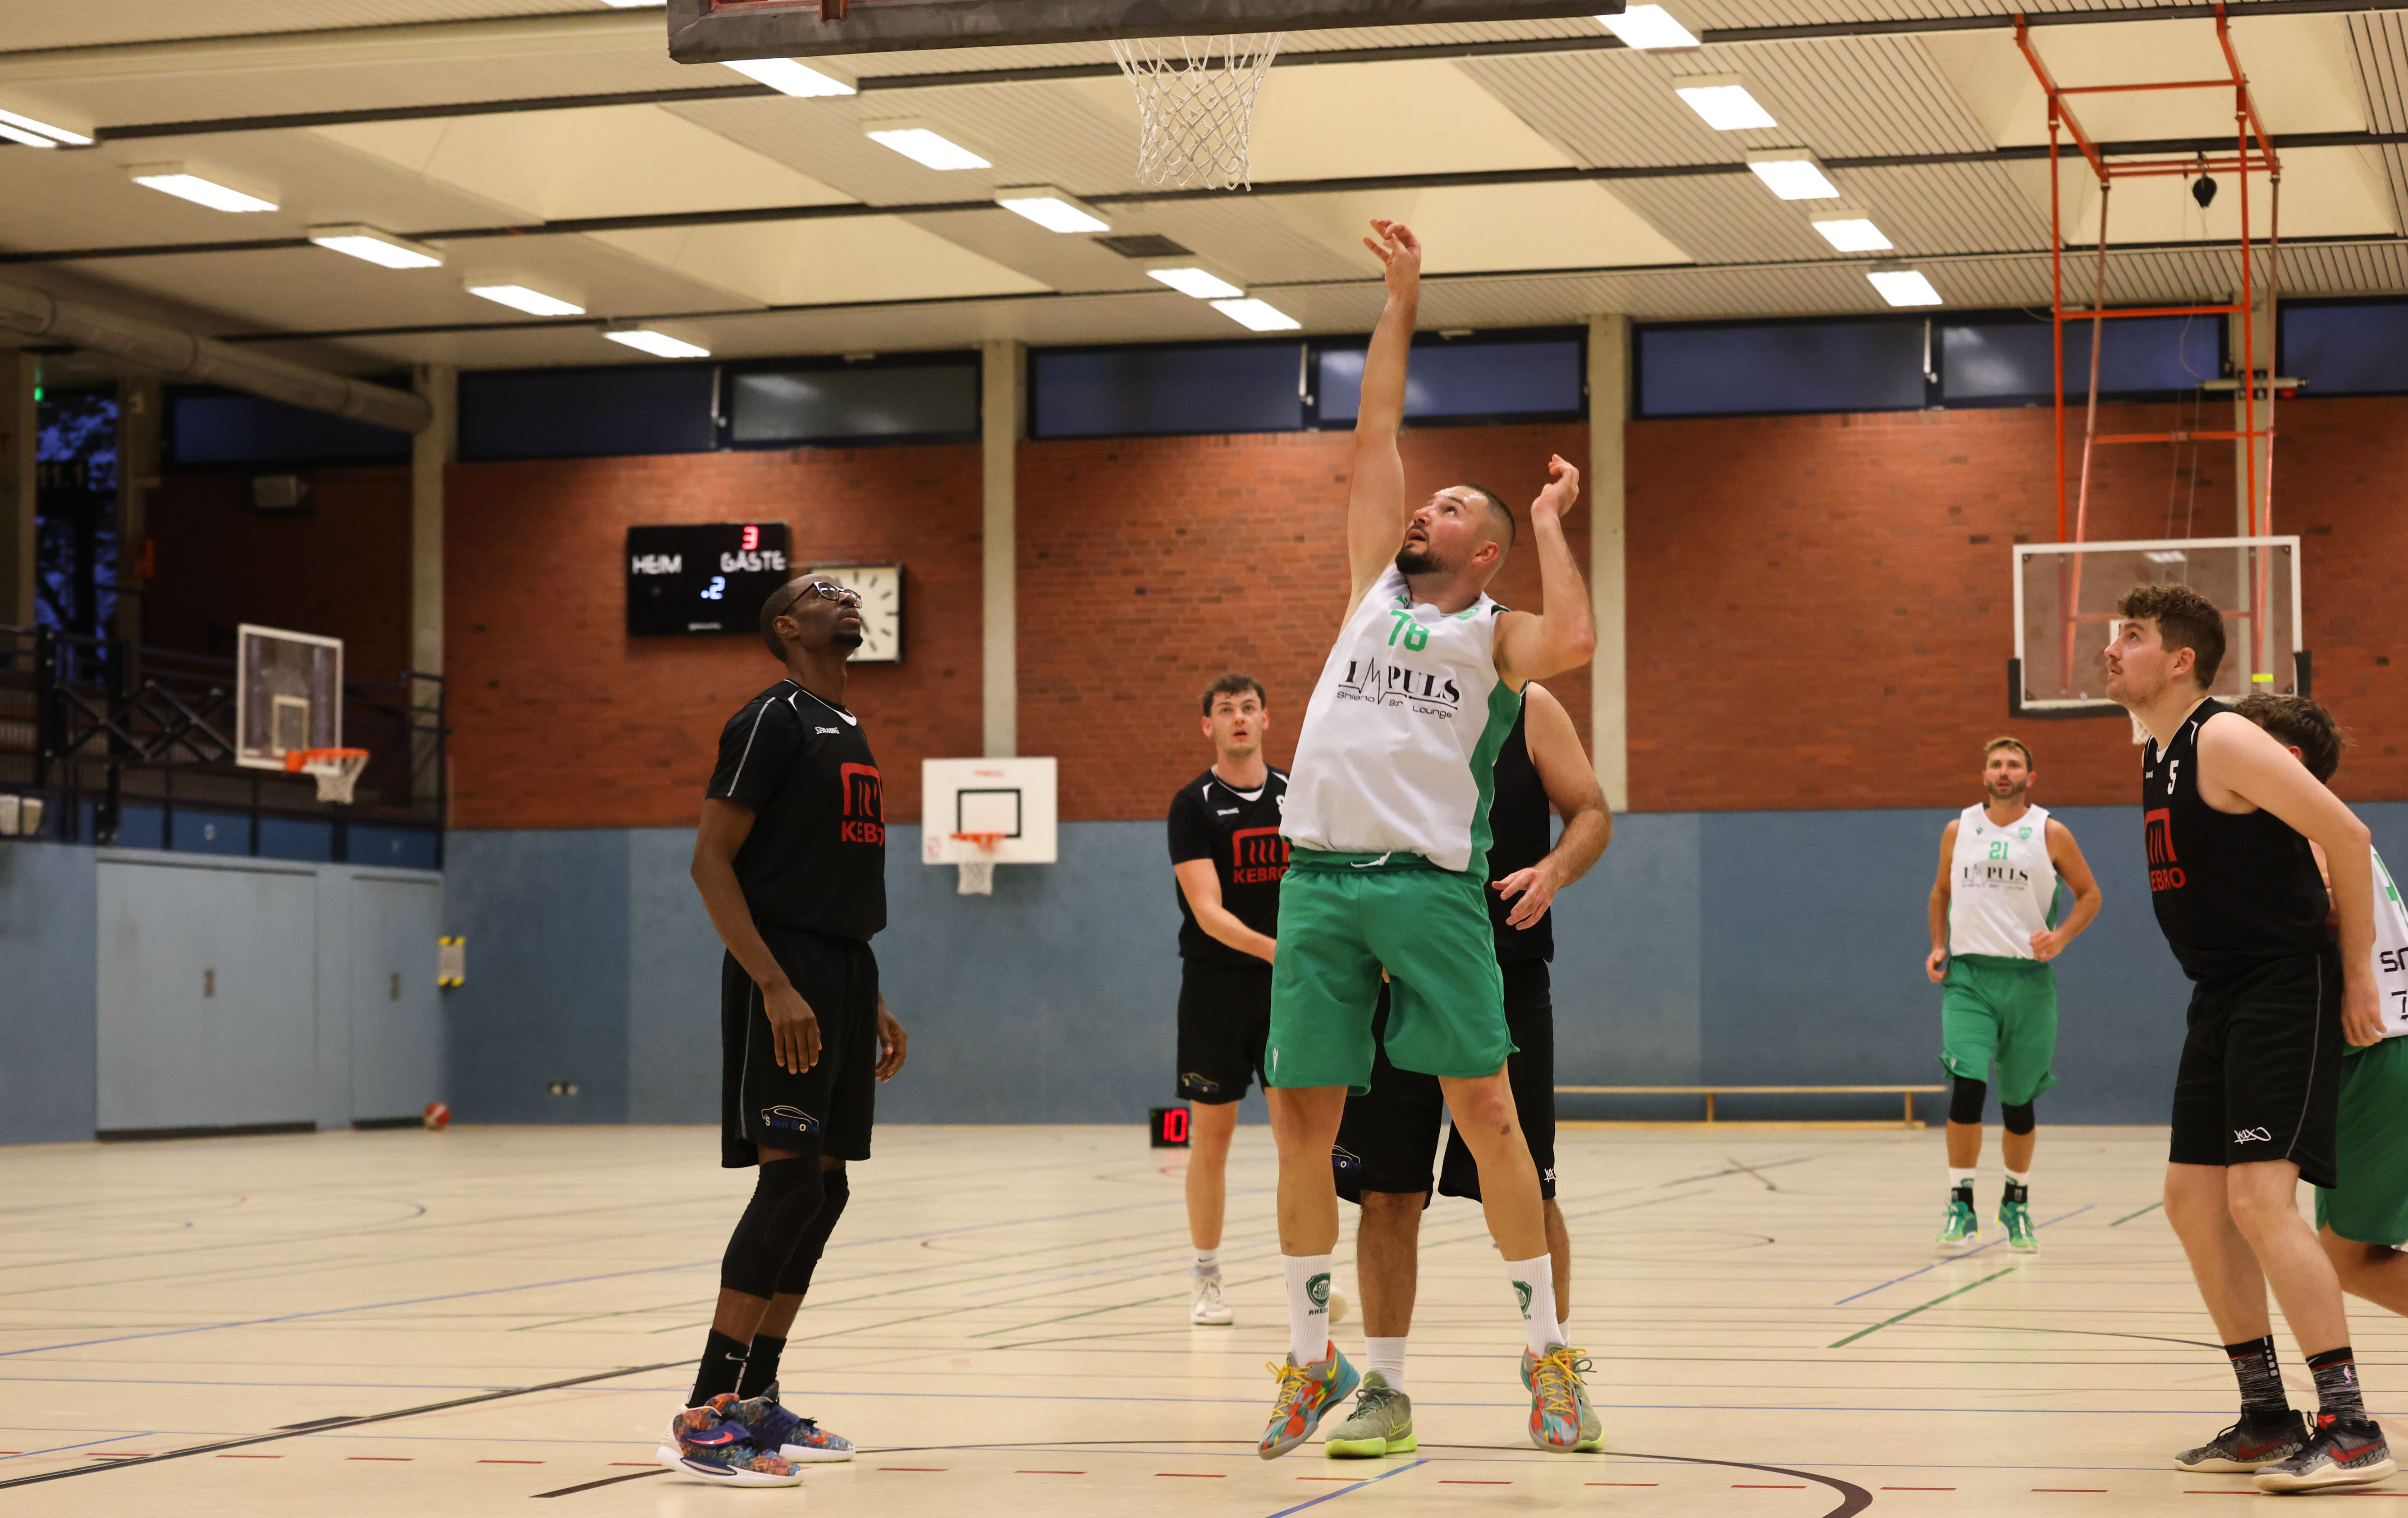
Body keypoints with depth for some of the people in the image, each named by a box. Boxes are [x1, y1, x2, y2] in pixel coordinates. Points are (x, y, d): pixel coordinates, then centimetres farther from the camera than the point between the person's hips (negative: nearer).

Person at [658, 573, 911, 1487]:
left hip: (845, 974, 9)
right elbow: (711, 861, -15)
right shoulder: (772, 720, -8)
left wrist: (871, 1003, 21)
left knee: (822, 1190, 8)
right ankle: (704, 1417, -15)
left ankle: (757, 1402, 14)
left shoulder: (849, 732, 19)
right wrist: (775, 985, -23)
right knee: (792, 1180, -16)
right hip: (786, 978, -9)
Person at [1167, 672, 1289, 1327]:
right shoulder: (1193, 805, -6)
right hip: (1215, 987, -3)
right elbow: (1208, 910, -16)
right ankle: (1206, 1279, 13)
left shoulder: (1296, 796, 6)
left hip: (1289, 986, 3)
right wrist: (1270, 948, -31)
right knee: (1212, 1135, 3)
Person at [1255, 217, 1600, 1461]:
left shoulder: (1496, 635, 8)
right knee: (1300, 1121, 3)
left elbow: (1575, 640, -15)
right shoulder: (1374, 589, 19)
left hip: (1429, 884, -4)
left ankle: (1546, 1352, 3)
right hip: (1319, 881, 4)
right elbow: (1375, 436, 18)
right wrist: (1401, 300, 21)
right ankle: (1313, 1357, 14)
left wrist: (1547, 519, -2)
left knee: (1485, 1113, -5)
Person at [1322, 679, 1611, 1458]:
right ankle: (1385, 1392, 10)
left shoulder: (1527, 708, 1)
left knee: (1527, 1191, 3)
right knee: (1386, 1192, 1)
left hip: (1506, 983, -1)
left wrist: (1554, 870, -17)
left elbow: (1591, 813, 4)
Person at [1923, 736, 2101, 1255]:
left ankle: (2016, 1203, 28)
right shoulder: (1957, 832, 7)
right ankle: (1961, 1206, -8)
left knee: (2019, 1103, 7)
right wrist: (1939, 948, 8)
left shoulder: (2051, 834, 1)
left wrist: (2060, 938, -9)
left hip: (2028, 979, 0)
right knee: (1966, 1087, -17)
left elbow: (2089, 894, 8)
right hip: (1968, 977, 0)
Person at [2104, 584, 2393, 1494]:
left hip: (2287, 991, -10)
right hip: (2224, 998, 10)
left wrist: (2358, 973, -14)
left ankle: (2350, 1428, -13)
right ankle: (2267, 1418, 17)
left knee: (2259, 1196, -17)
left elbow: (2346, 837, -17)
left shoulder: (2225, 742, -15)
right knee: (2192, 1199, 9)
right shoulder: (2157, 760, 13)